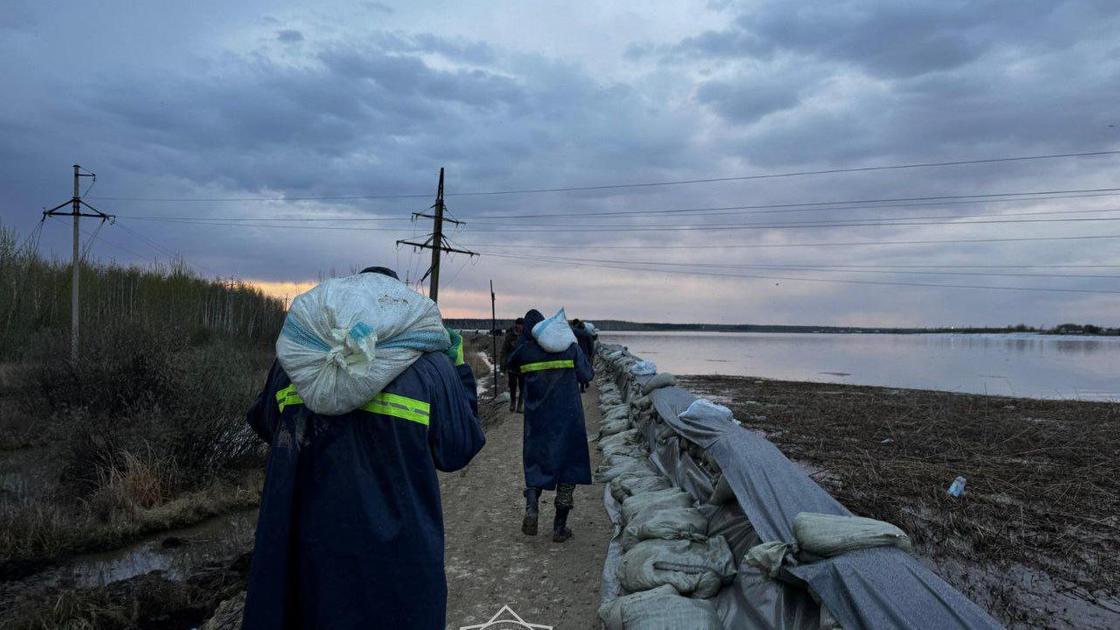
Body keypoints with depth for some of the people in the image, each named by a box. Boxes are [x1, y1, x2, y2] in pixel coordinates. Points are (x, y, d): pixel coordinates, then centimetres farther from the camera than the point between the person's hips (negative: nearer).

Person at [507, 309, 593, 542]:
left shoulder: (525, 350, -2)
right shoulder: (569, 346, -2)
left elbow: (511, 365, 17)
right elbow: (587, 375, 1)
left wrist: (524, 340, 16)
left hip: (537, 418, 1)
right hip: (568, 417, 0)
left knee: (536, 462, 16)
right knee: (568, 463, 9)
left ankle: (531, 506, -10)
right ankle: (560, 526, 10)